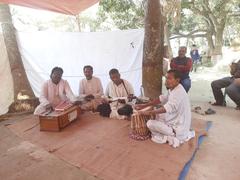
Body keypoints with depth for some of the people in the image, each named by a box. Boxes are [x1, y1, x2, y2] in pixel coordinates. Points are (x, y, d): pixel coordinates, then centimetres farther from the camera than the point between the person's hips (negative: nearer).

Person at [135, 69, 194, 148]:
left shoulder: (179, 92, -26)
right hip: (176, 121, 10)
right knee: (157, 111, 21)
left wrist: (149, 112, -31)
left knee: (150, 123, -13)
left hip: (178, 128, -10)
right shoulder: (173, 89, 3)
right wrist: (144, 105, 1)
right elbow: (162, 99, 7)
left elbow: (167, 108, -36)